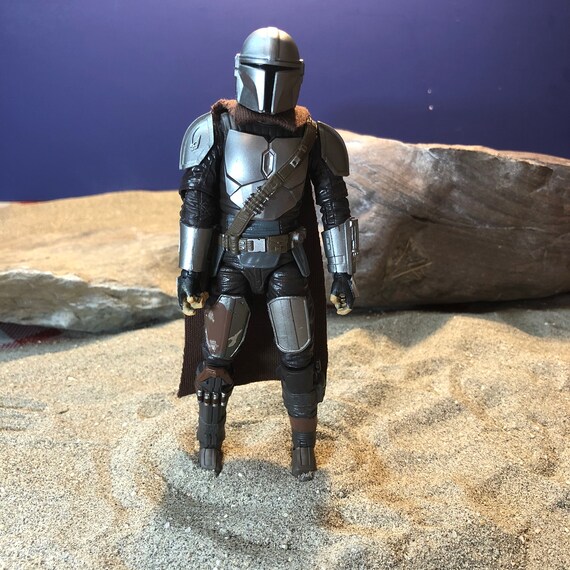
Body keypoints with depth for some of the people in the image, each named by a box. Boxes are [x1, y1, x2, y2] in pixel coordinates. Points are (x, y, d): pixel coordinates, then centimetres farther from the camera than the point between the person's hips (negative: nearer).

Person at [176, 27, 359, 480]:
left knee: (298, 355, 3)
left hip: (287, 262, 1)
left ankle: (305, 445, 26)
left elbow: (335, 208, -2)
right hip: (230, 263, 0)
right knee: (216, 355, 5)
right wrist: (189, 272, -8)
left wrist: (343, 273, -3)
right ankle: (210, 440, 31)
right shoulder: (215, 131, -9)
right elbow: (196, 206, -7)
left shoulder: (312, 137, -5)